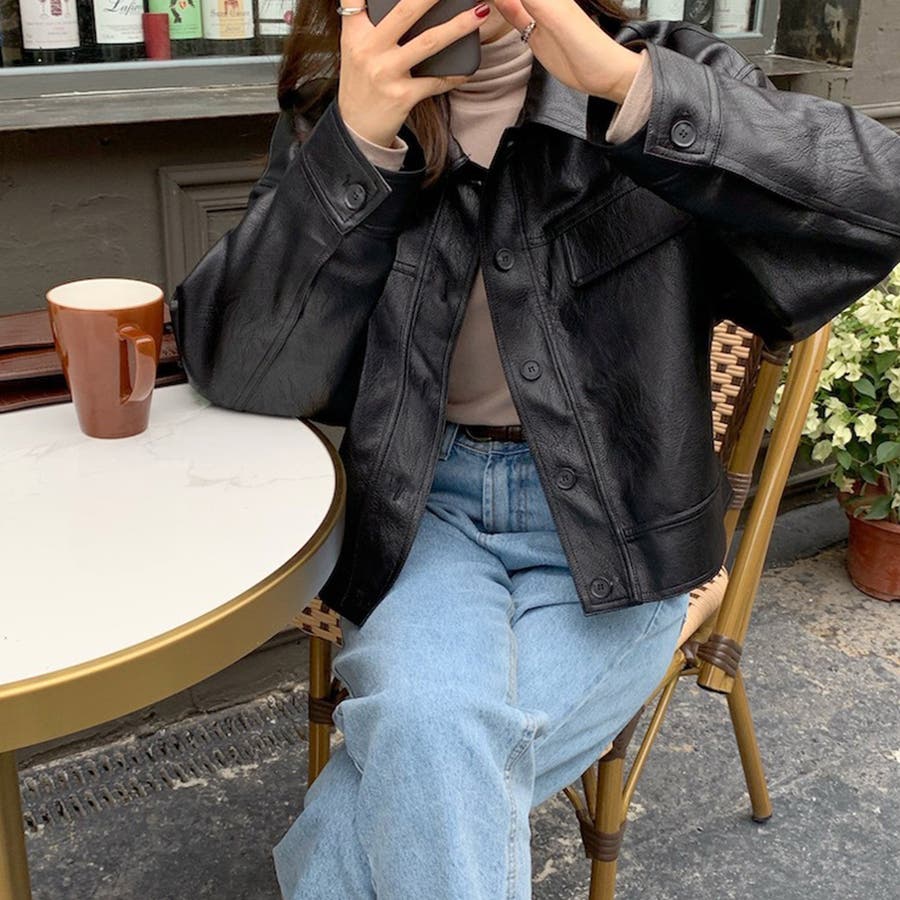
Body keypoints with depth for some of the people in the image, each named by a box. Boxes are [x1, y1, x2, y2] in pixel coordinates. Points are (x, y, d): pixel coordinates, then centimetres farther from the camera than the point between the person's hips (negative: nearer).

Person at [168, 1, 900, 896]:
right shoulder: (331, 111, 2)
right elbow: (235, 366, -8)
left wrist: (632, 83, -27)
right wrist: (356, 142, -21)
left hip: (613, 527, -1)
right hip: (424, 502, 2)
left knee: (426, 771, -25)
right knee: (428, 722, -29)